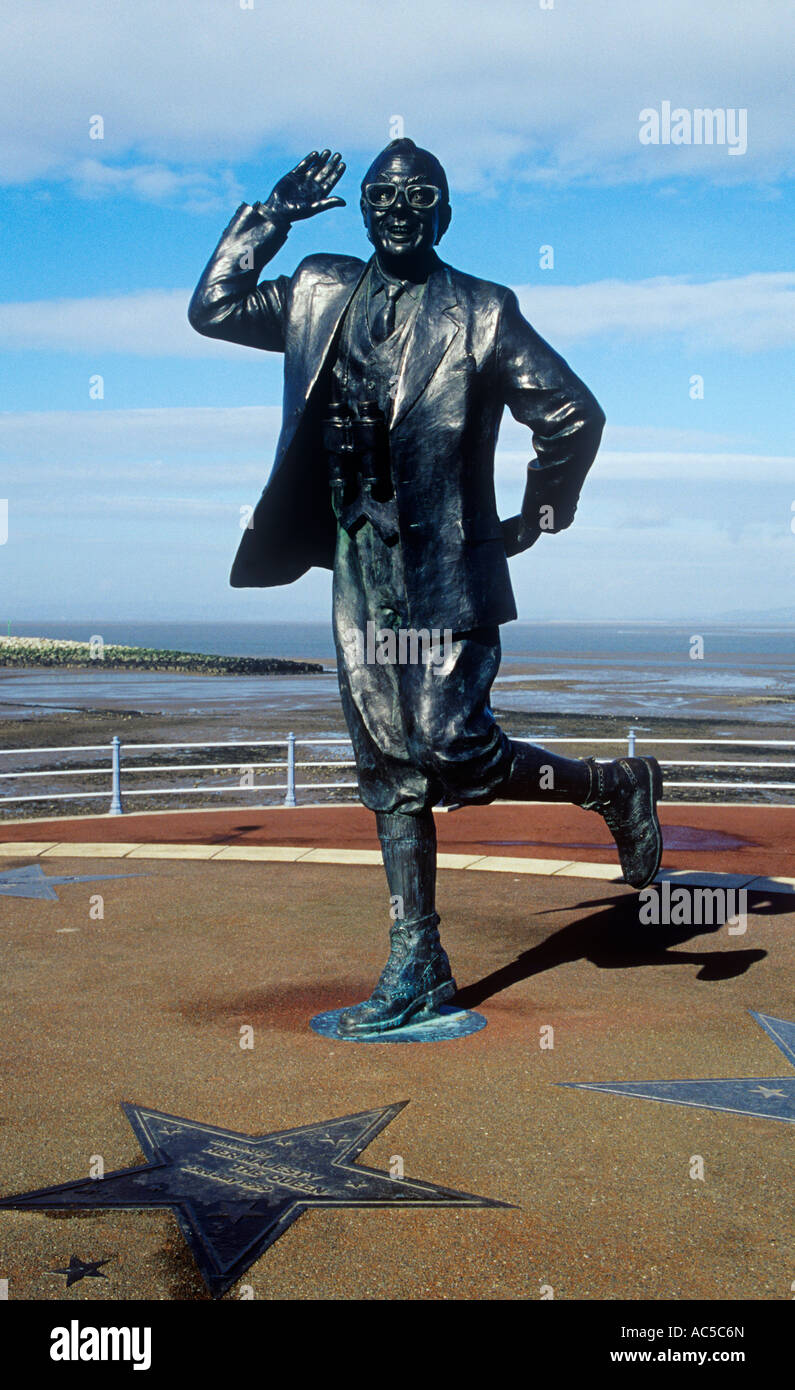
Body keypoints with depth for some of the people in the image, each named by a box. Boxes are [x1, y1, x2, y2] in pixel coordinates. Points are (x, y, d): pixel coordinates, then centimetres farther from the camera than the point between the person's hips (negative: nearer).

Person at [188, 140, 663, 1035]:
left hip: (446, 565, -5)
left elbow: (574, 416, -2)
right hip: (359, 565, 5)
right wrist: (270, 218, 12)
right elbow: (211, 309, 18)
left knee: (450, 746, -13)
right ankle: (417, 969, 15)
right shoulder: (322, 295, 13)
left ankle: (616, 787, 13)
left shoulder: (479, 313, -2)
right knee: (390, 768, 7)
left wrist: (535, 520, 0)